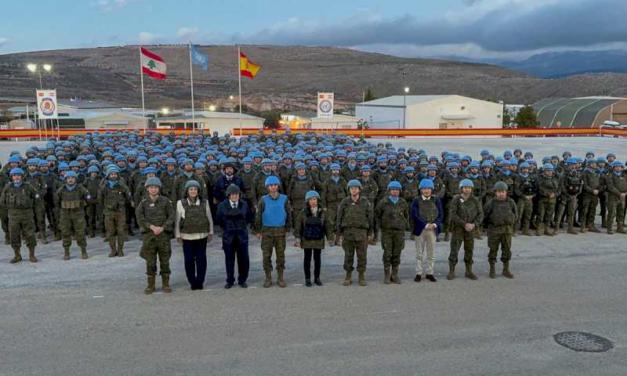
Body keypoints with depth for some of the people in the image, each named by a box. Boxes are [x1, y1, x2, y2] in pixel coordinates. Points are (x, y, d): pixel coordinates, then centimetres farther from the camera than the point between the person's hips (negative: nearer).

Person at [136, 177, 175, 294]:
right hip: (149, 235, 1)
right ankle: (150, 285, 14)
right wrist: (152, 227, -16)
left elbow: (171, 216, -2)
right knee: (150, 262, 4)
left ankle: (166, 284, 15)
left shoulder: (165, 201, 3)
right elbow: (140, 218, -5)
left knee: (165, 261, 5)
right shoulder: (143, 203, 5)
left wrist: (162, 228, -14)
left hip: (164, 235, 0)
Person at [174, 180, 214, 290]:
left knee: (201, 260, 2)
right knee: (189, 260, 2)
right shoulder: (181, 203, -2)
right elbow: (177, 220, 1)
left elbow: (209, 218, 8)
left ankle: (200, 281, 14)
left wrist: (210, 232, 10)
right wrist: (178, 235, 1)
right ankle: (192, 282, 14)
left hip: (202, 236, 1)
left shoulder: (204, 202, 2)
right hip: (187, 237, -1)